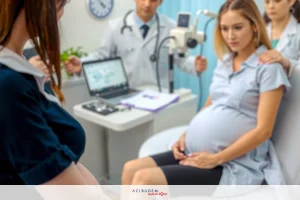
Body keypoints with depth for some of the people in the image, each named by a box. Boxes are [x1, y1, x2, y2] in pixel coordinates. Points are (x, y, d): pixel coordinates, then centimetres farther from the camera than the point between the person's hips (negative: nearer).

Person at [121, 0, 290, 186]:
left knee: (145, 179, -23)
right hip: (195, 152, 7)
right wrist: (184, 136, 4)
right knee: (131, 169, -9)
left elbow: (263, 130, -13)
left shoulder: (268, 67, -8)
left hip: (231, 165, -7)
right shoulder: (224, 61, 13)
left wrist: (216, 159, -16)